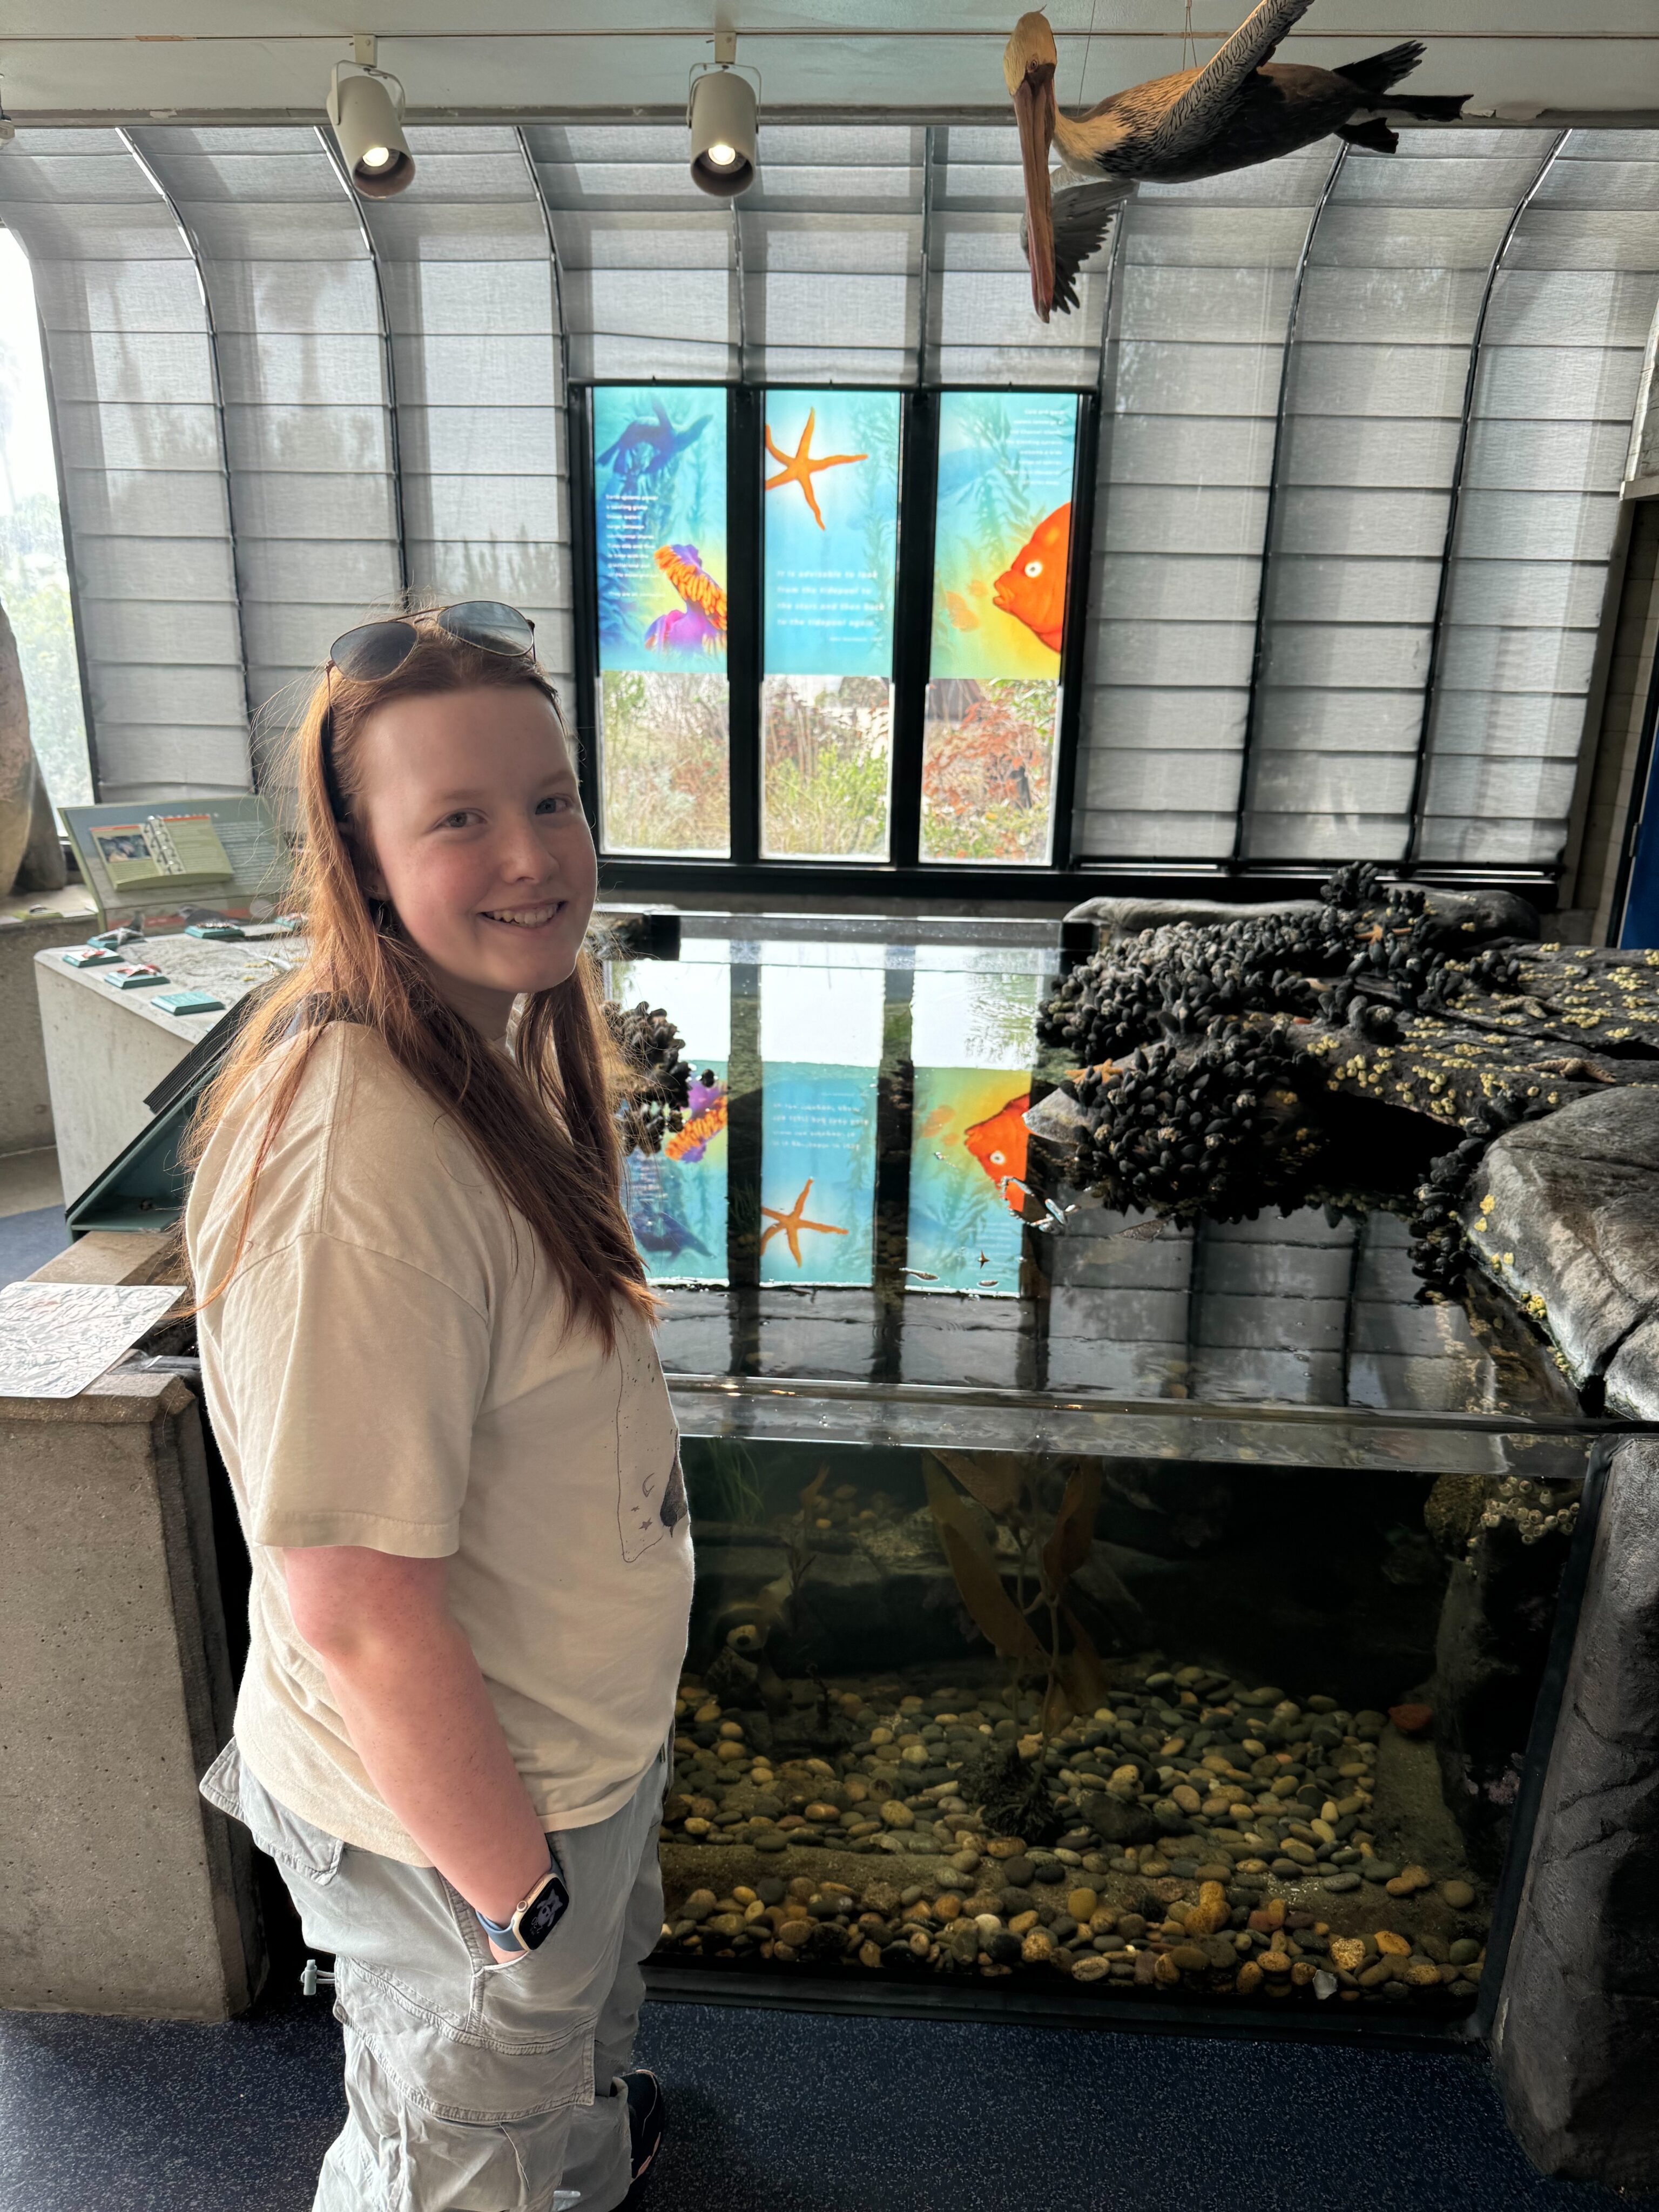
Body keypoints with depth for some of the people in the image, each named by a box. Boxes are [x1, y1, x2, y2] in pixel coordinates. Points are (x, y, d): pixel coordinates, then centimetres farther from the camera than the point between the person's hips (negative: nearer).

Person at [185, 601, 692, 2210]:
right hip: (453, 1806, -9)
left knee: (584, 2015, 38)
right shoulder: (359, 1166, -37)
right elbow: (358, 1612, -31)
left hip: (579, 1735, 9)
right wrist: (519, 1885, -18)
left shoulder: (499, 1047, -5)